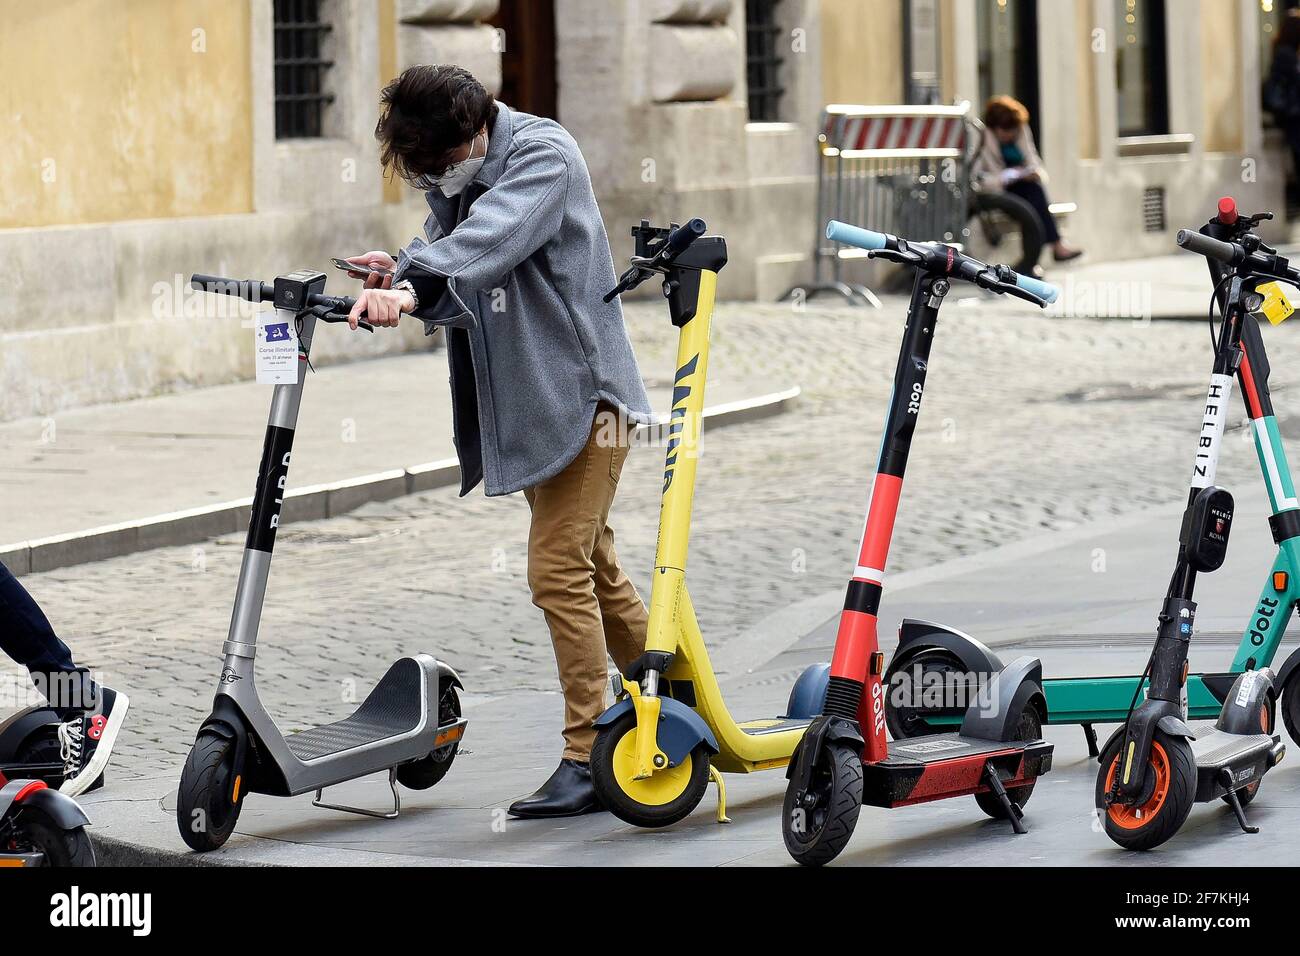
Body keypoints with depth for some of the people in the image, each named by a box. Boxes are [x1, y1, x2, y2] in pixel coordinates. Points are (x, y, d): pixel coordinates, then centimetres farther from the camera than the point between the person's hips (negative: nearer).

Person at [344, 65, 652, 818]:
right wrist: (399, 277, -21)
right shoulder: (451, 177, 9)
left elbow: (491, 237, -34)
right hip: (526, 403, 9)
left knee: (560, 572, -13)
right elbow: (451, 285, 1)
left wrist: (414, 288, -48)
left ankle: (590, 759, -8)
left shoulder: (544, 155, -16)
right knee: (592, 569, 17)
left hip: (580, 389, -9)